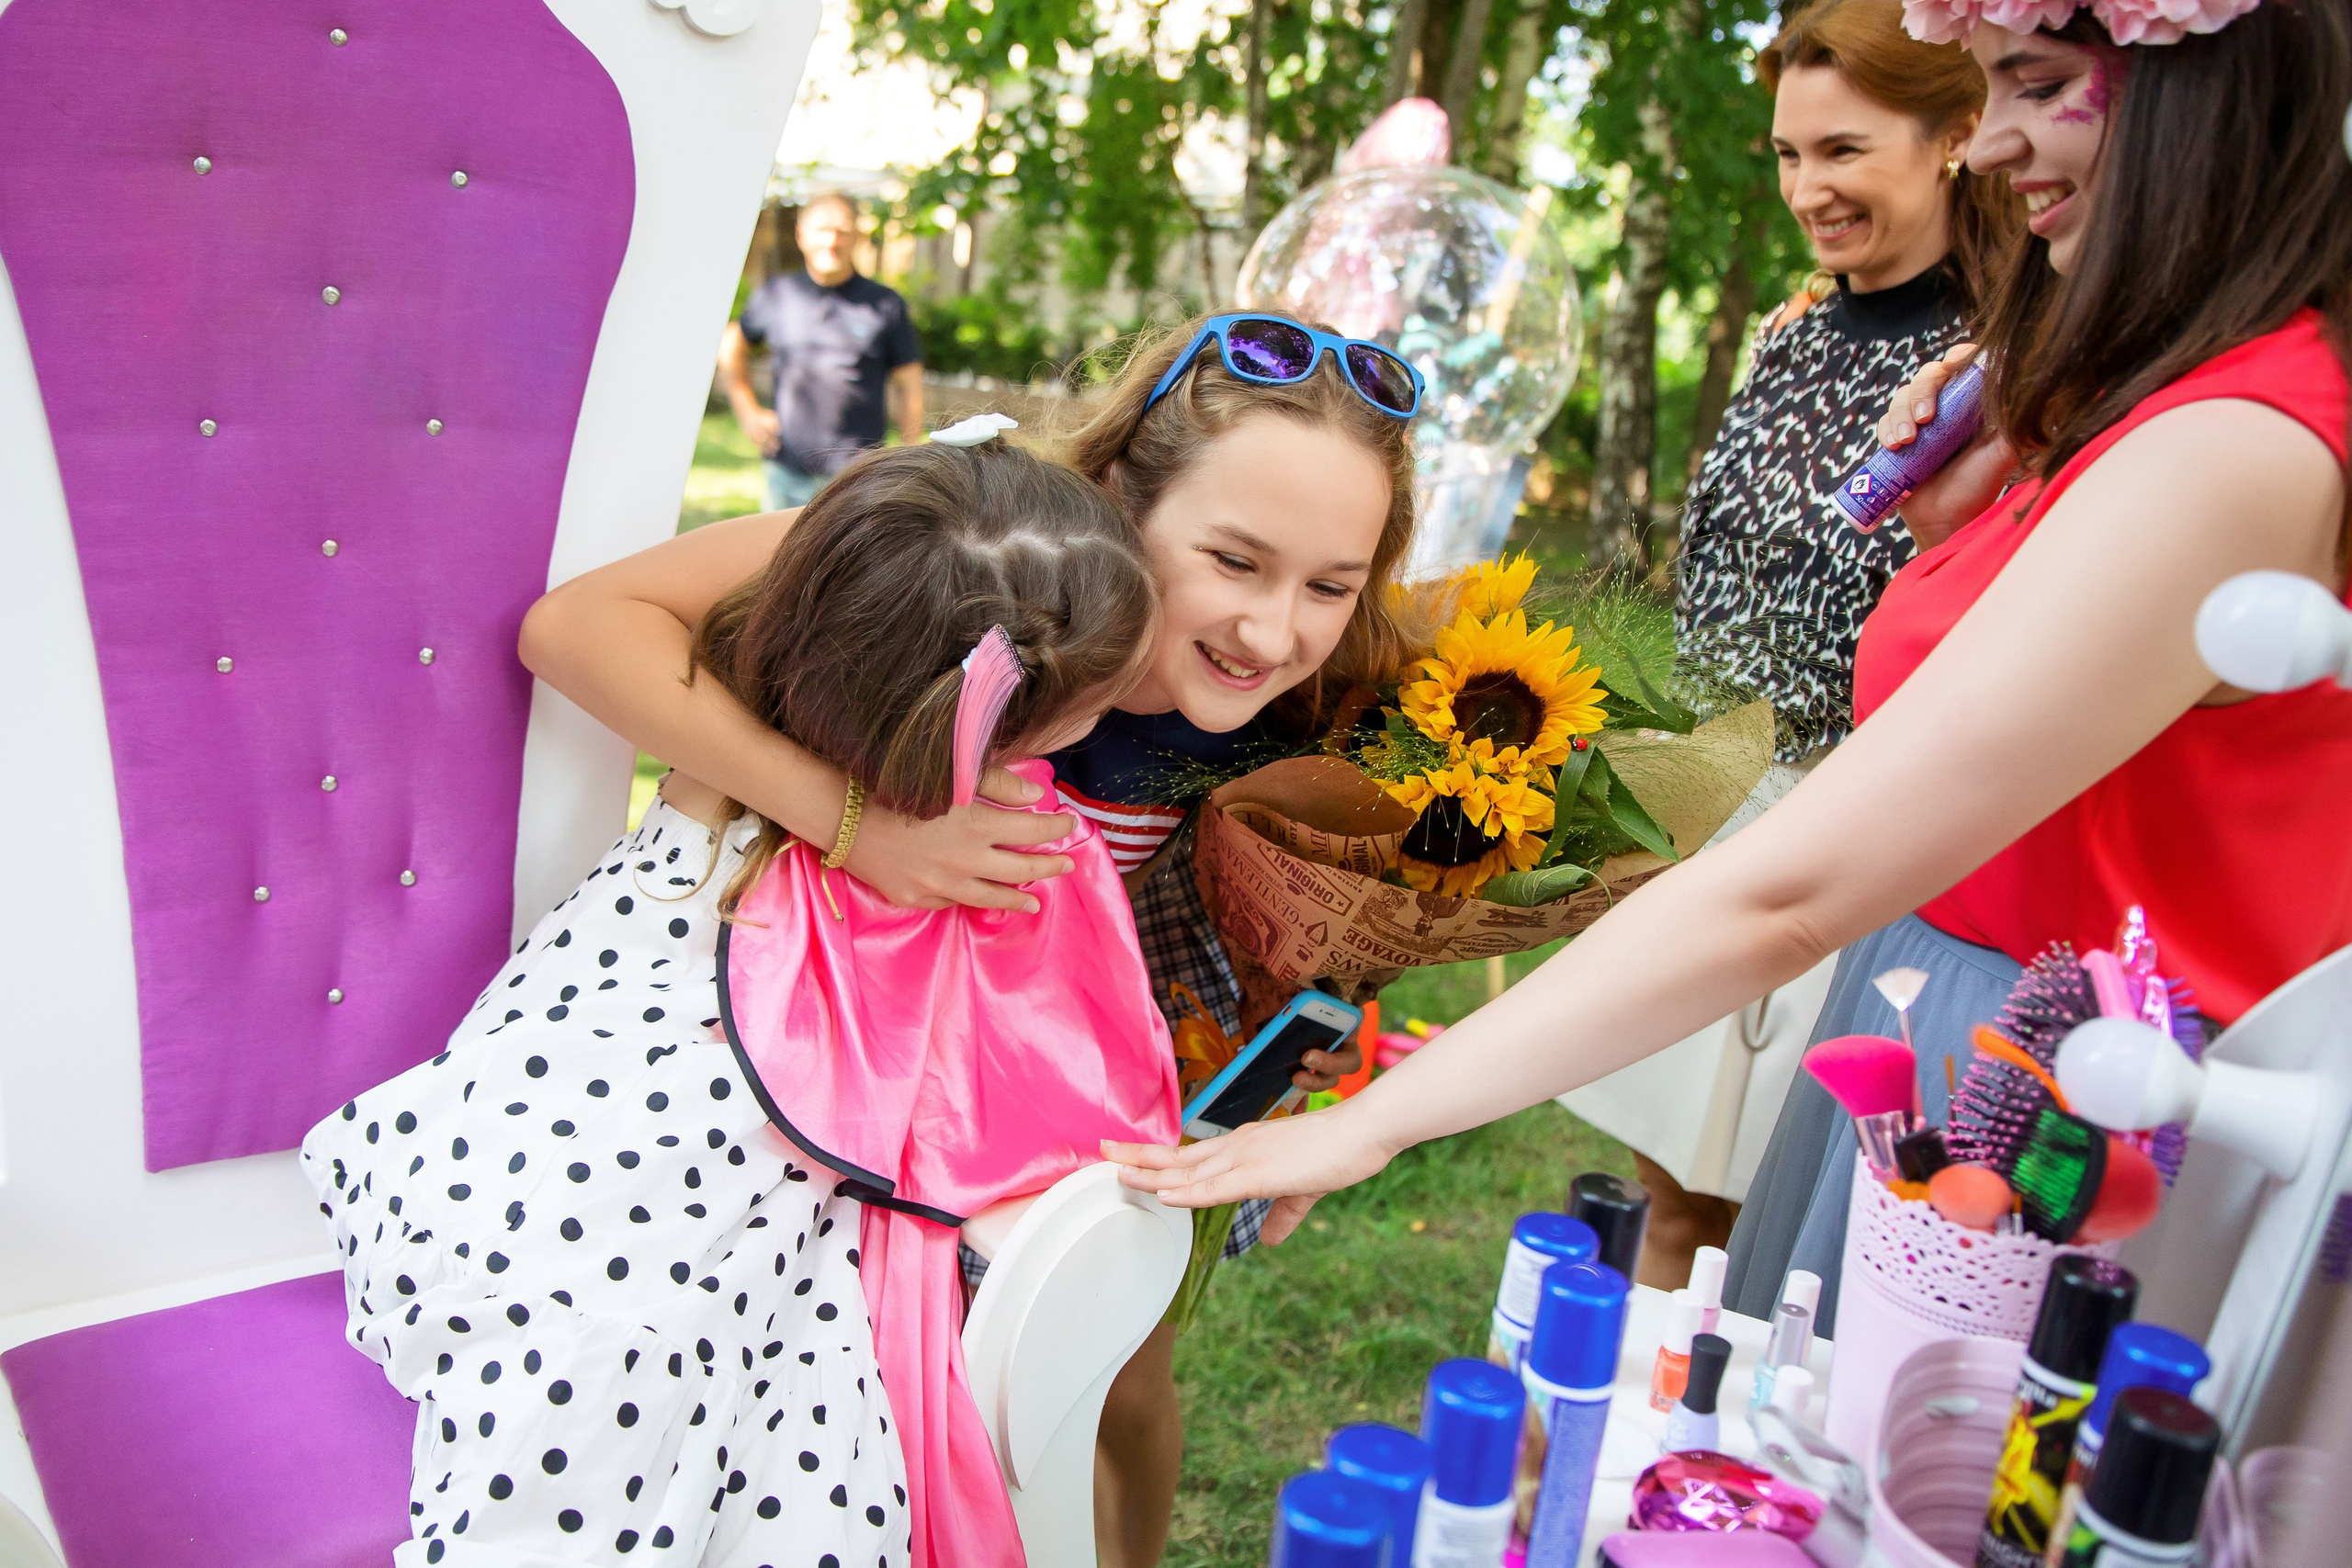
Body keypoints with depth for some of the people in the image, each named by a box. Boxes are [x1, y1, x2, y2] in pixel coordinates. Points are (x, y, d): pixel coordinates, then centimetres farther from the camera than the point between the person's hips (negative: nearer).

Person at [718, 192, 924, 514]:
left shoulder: (886, 304, 2)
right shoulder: (775, 295, 8)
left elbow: (909, 388, 5)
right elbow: (731, 347, 24)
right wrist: (748, 411, 14)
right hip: (786, 472, 3)